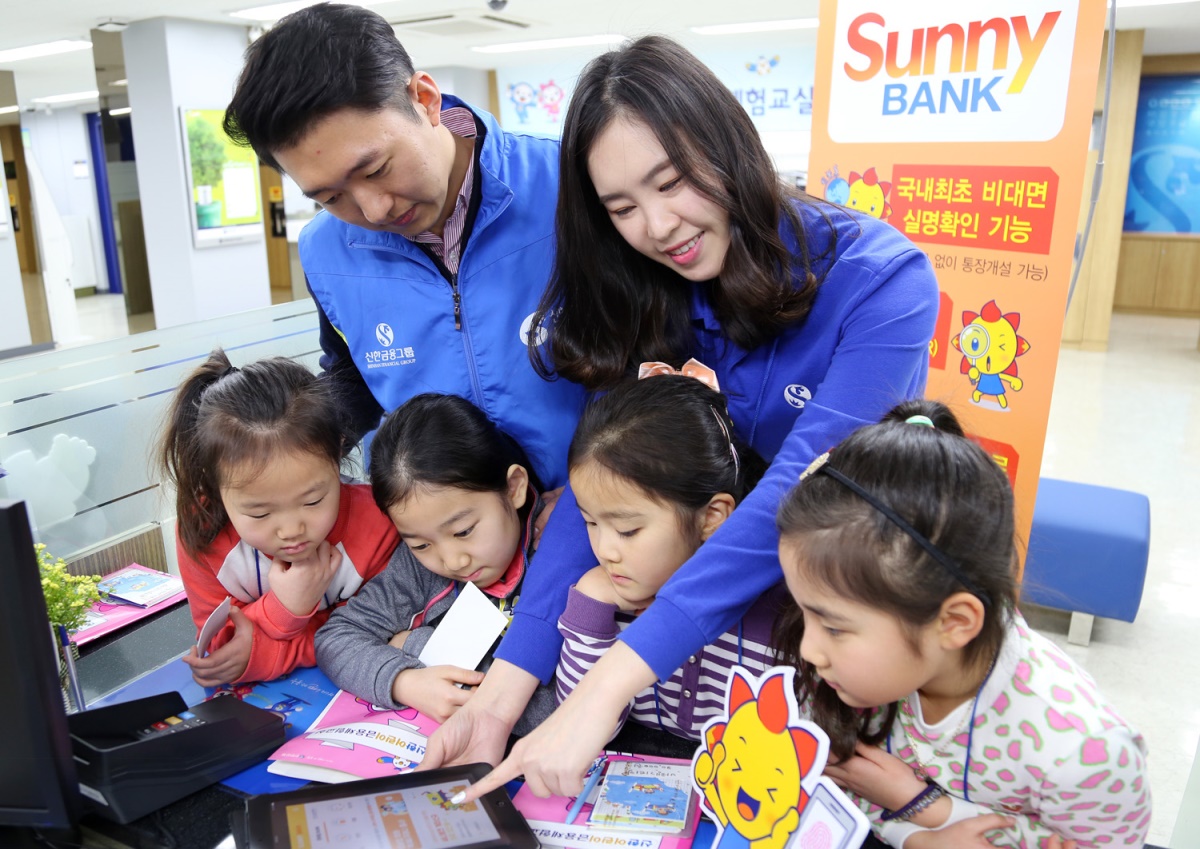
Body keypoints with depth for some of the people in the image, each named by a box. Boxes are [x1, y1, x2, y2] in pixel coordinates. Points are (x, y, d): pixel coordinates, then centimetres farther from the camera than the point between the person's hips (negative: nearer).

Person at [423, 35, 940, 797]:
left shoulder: (880, 279, -21)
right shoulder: (647, 304, -7)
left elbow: (805, 492, -32)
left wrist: (606, 689, -38)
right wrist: (504, 690, -23)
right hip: (733, 593, 3)